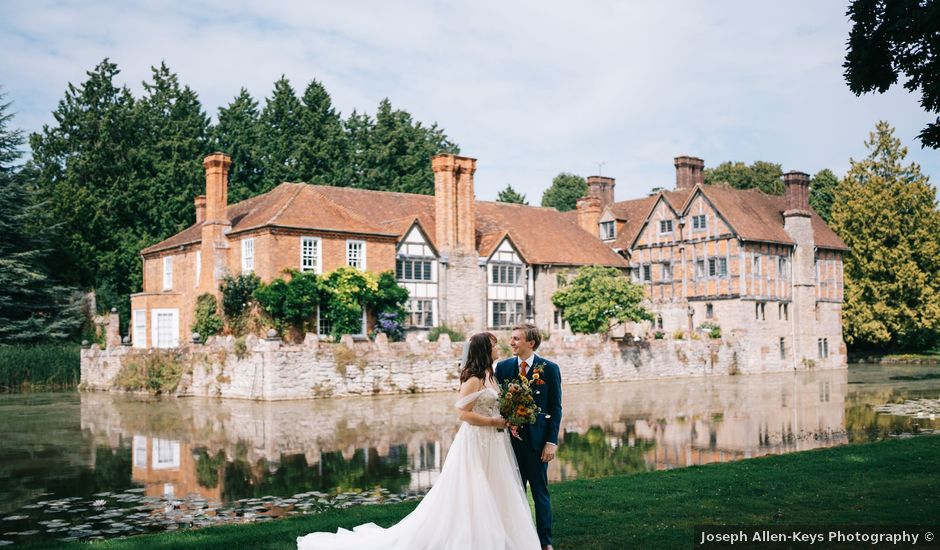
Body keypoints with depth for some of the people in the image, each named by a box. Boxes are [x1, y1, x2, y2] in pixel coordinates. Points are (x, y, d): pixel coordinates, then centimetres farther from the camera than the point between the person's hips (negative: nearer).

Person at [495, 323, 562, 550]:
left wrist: (551, 442, -8)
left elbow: (556, 408, -3)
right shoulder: (503, 367, 3)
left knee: (540, 492, 7)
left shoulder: (550, 369, -4)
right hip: (510, 437, 2)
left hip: (537, 439, -2)